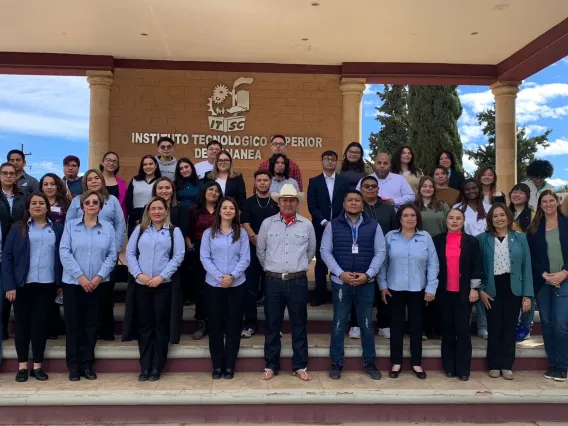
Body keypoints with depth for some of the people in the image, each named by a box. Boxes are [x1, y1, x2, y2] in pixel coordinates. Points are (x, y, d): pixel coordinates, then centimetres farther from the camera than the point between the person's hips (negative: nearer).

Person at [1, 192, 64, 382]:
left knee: (41, 323, 4)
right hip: (23, 284, 0)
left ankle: (38, 365, 15)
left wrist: (62, 283, -2)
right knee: (22, 323, 7)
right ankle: (22, 366, 17)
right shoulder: (18, 228, 4)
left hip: (47, 284, 0)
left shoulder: (57, 229, 7)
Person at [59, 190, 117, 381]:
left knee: (92, 324, 7)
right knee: (73, 324, 4)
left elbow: (112, 255, 0)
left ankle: (87, 364, 18)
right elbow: (64, 252, -7)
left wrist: (99, 276, -12)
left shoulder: (108, 227, 5)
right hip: (73, 282, -1)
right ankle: (73, 366, 15)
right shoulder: (71, 225, 2)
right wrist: (80, 276, -14)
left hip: (98, 284, 1)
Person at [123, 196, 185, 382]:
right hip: (141, 285, 2)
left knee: (161, 326, 4)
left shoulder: (174, 231, 4)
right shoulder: (139, 229, 12)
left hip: (165, 285, -2)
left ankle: (157, 367, 13)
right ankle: (145, 367, 15)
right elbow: (130, 253, 6)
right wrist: (138, 274, -9)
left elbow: (178, 256, -4)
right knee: (144, 326, 7)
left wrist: (161, 276, -13)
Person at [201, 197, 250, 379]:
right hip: (213, 285, 0)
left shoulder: (241, 233, 3)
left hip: (237, 285, 0)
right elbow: (204, 258, -3)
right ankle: (217, 366, 17)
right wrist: (219, 277, -15)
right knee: (215, 326, 6)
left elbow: (245, 259, -2)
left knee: (233, 326, 5)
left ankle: (229, 366, 15)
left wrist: (232, 276, -16)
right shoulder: (209, 233, 3)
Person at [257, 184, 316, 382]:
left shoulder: (307, 225, 3)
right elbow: (260, 251, 11)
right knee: (272, 325, 8)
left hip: (298, 282, 0)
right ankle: (271, 366, 20)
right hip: (273, 281, 0)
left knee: (299, 325, 8)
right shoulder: (267, 223, 1)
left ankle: (300, 366, 19)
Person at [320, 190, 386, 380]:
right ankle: (336, 363, 16)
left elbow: (380, 252, 1)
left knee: (367, 323, 9)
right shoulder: (333, 225, 1)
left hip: (366, 282, 1)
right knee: (339, 323, 5)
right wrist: (341, 273, -13)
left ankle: (369, 363, 22)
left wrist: (368, 274, -11)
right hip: (340, 281, -1)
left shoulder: (373, 225, 4)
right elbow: (325, 251, -2)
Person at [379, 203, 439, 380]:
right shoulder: (390, 237, 1)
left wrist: (431, 287, -5)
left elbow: (433, 264, -1)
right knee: (396, 324, 7)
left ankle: (416, 363, 21)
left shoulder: (426, 237, 1)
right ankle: (396, 362, 18)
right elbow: (383, 262, 1)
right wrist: (383, 285, -3)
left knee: (416, 325, 9)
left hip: (418, 289, 0)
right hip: (395, 288, 0)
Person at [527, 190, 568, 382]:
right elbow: (531, 256, 4)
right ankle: (553, 364, 16)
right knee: (547, 323, 6)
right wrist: (544, 274, -8)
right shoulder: (534, 228, 7)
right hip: (542, 282, 2)